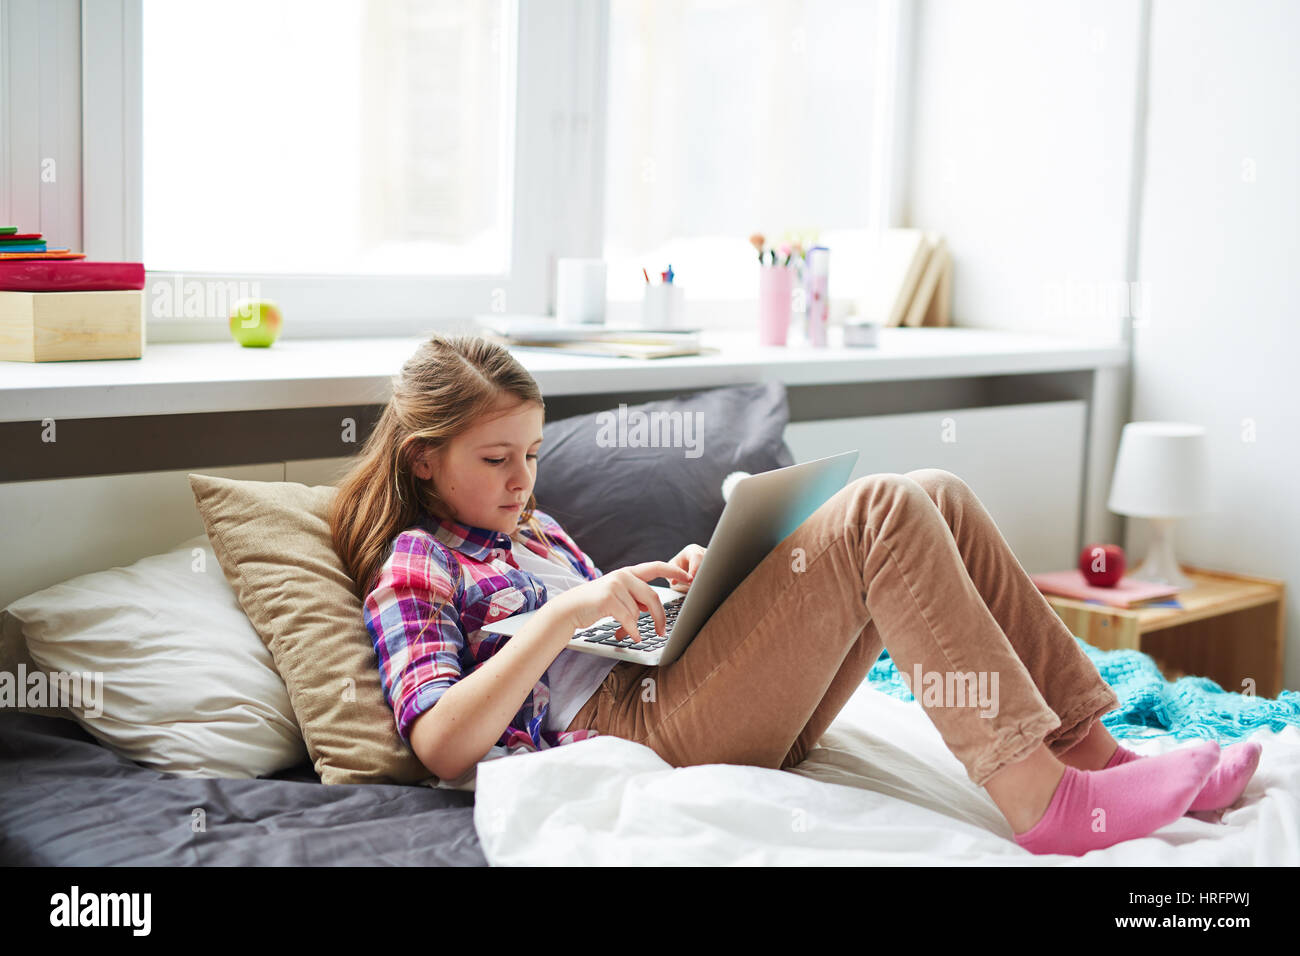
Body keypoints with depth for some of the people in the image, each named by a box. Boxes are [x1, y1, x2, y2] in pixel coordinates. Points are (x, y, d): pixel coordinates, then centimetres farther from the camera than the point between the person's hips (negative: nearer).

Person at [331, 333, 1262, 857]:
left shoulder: (533, 526, 28)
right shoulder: (415, 564, 3)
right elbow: (443, 745, -12)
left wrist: (670, 584, 8)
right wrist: (565, 613, -19)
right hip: (635, 733, -9)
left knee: (939, 498, -5)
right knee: (877, 512, -23)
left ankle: (1091, 747, -8)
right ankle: (1039, 800, -28)